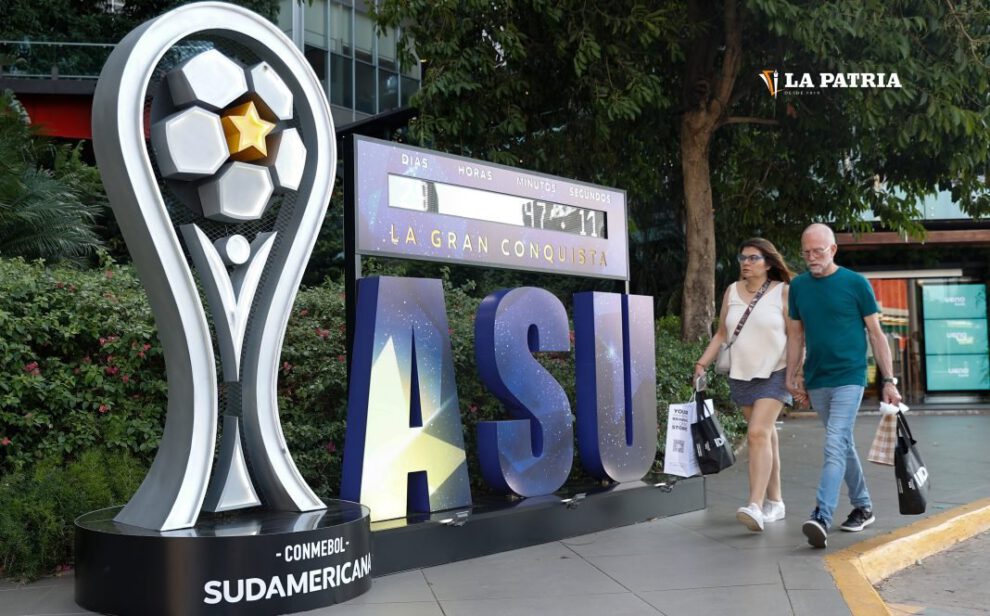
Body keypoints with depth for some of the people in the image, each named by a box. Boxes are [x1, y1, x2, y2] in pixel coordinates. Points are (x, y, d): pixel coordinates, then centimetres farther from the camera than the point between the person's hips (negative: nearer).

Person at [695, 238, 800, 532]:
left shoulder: (782, 292, -4)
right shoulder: (732, 291, 8)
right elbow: (721, 333, 13)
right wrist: (702, 363, 5)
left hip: (774, 374, -5)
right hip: (742, 375, 5)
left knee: (758, 433, -18)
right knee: (766, 436, 11)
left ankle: (756, 506, -23)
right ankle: (774, 502, 20)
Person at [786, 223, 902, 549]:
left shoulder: (856, 284, -5)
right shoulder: (798, 286, 6)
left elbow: (876, 333, -2)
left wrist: (889, 380, -4)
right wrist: (792, 375, 8)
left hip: (849, 378, -5)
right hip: (816, 381, 5)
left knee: (835, 446, -15)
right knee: (843, 445, 15)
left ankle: (821, 517, -20)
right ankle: (863, 507, 30)